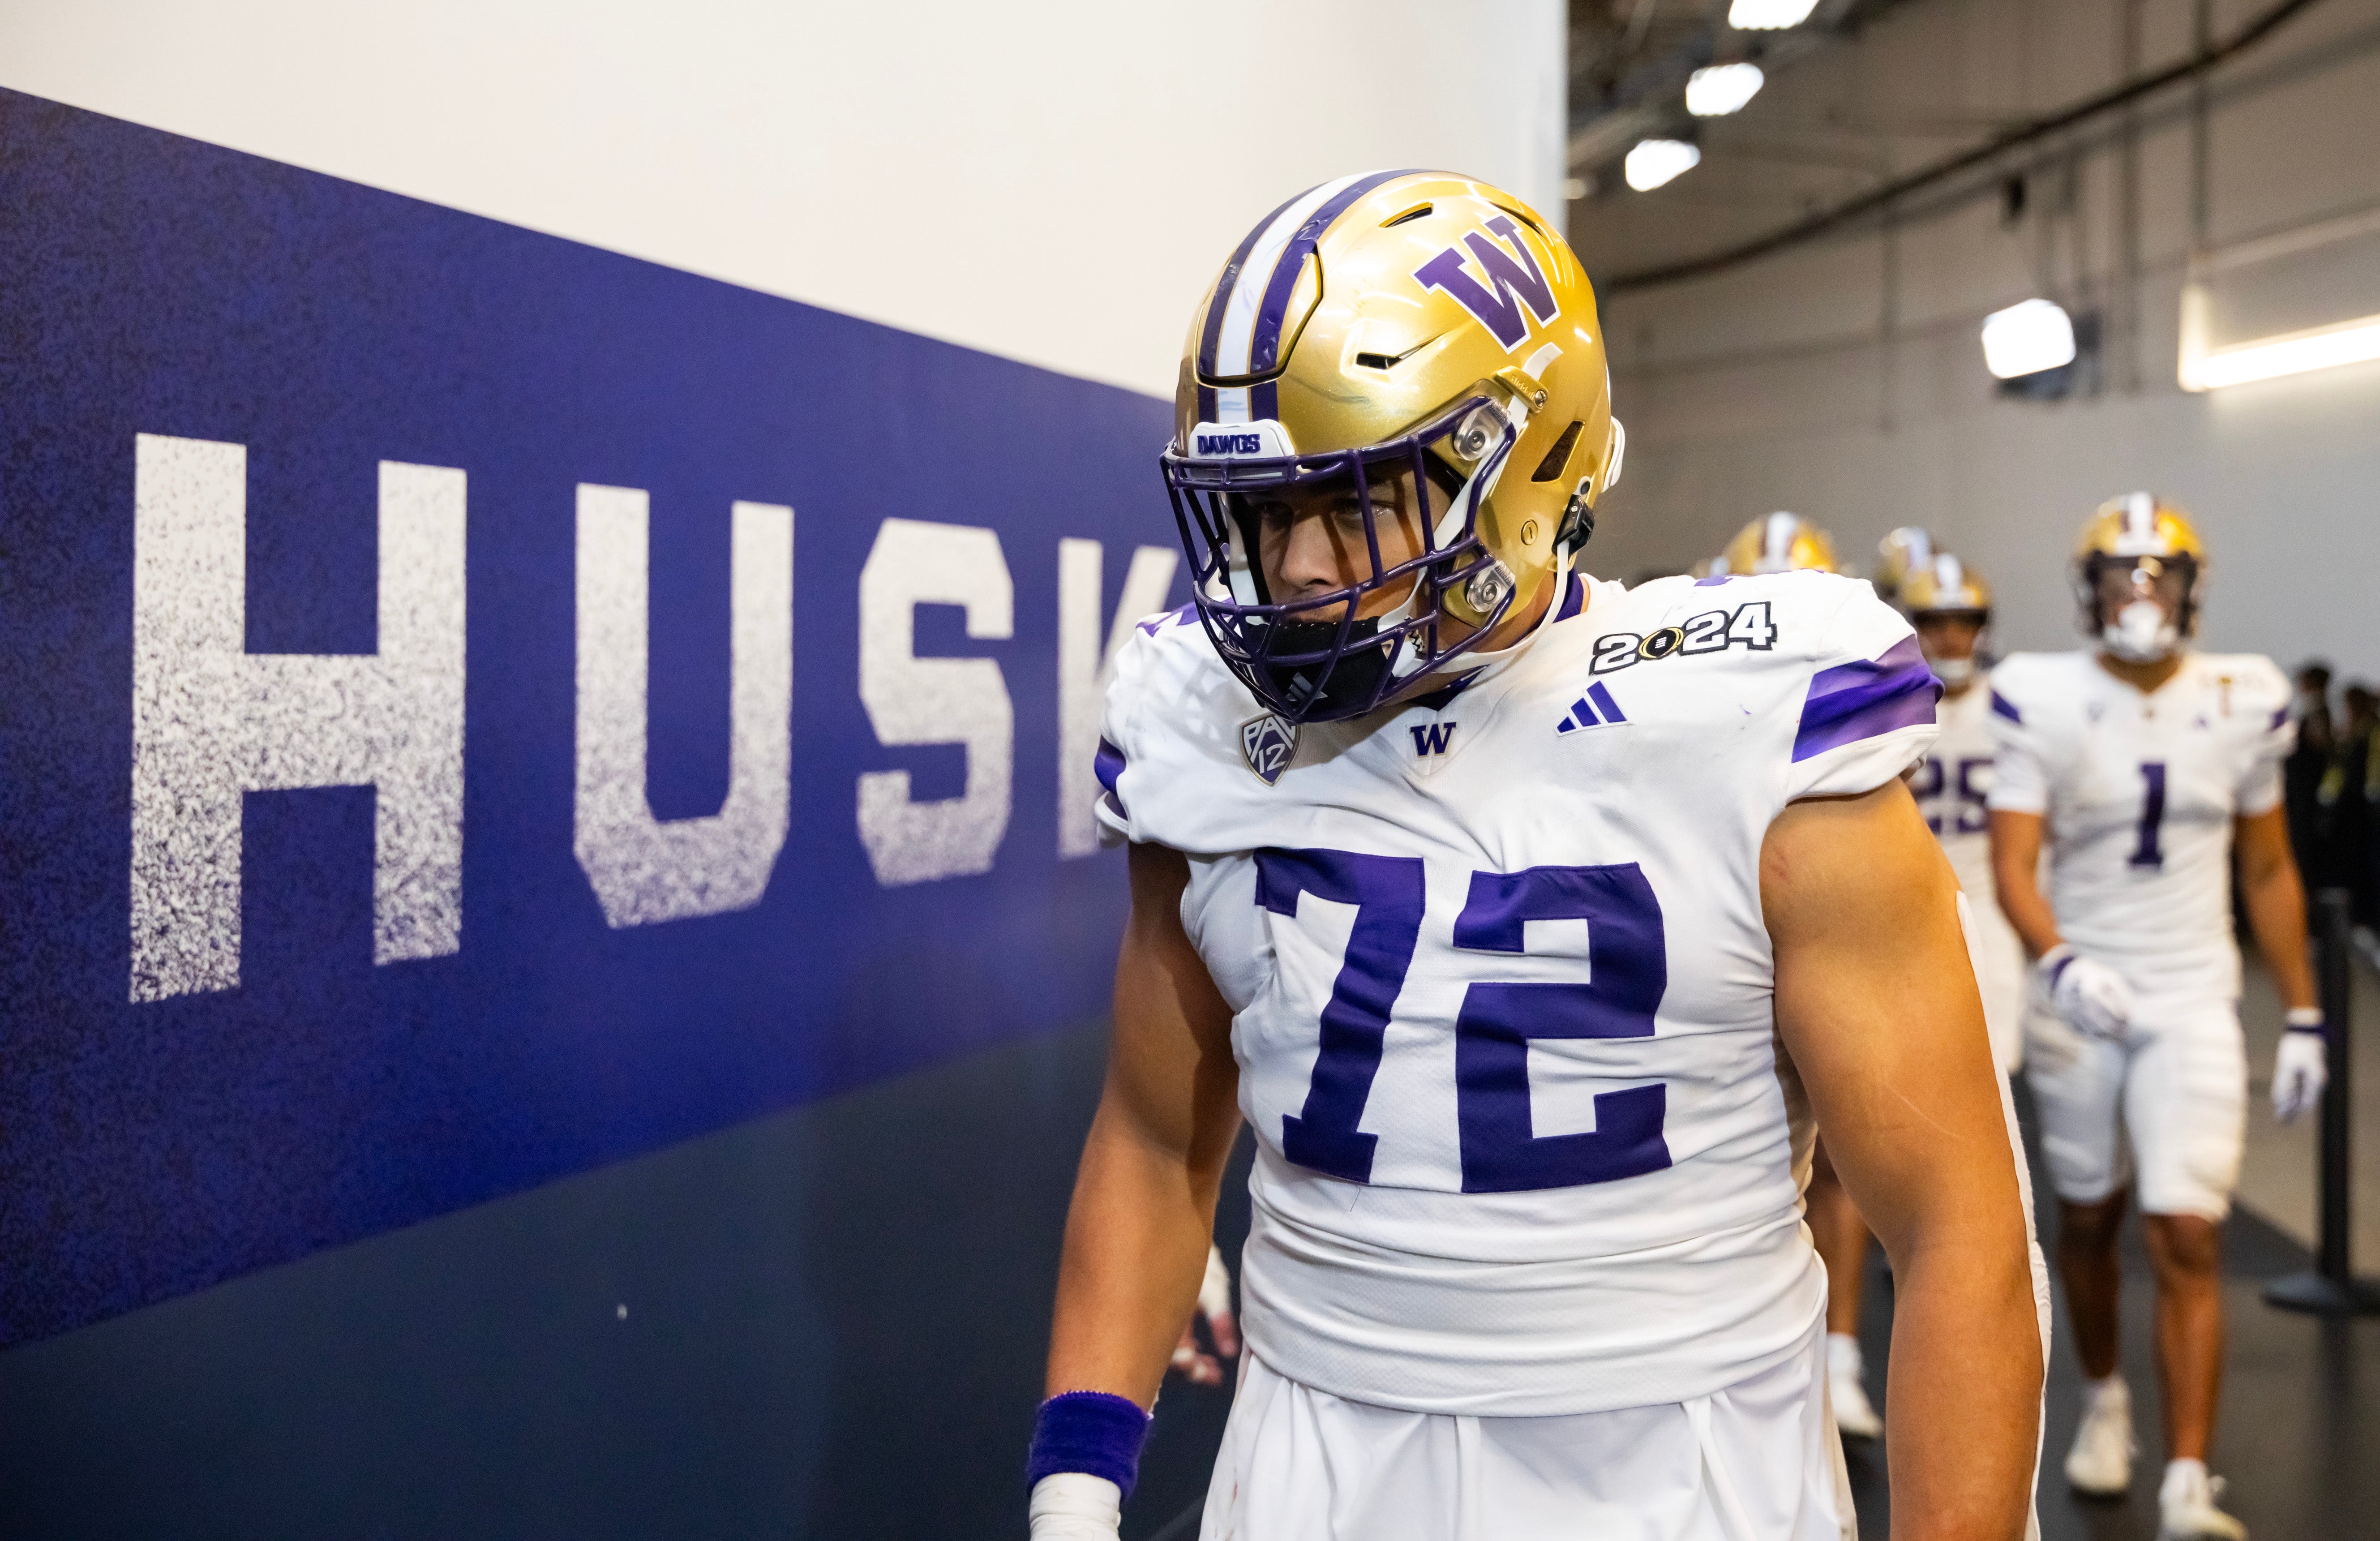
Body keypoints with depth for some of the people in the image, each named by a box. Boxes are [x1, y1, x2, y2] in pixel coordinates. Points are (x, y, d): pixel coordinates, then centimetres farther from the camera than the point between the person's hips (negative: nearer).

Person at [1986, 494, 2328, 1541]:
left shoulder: (2241, 704, 1)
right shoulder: (2044, 703, -7)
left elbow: (2267, 871, 10)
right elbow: (2013, 862, -14)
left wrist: (2302, 1016, 8)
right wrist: (2057, 963, -33)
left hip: (2194, 1003, 1)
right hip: (2080, 998, 0)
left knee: (2188, 1240, -7)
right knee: (2089, 1218, 15)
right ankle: (2104, 1397, 41)